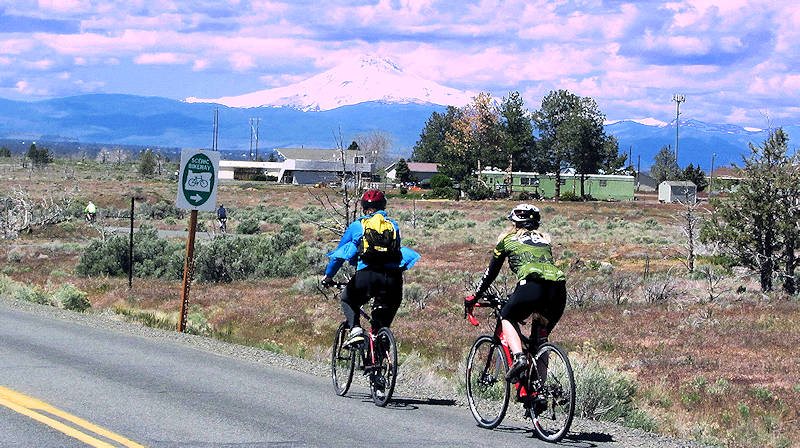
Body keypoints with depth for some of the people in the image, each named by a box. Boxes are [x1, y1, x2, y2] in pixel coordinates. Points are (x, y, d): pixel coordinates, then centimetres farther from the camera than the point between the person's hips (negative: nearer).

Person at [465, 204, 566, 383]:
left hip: (531, 285, -4)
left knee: (508, 318, 21)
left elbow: (491, 272, 28)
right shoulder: (544, 239, 33)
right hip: (558, 289, 4)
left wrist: (475, 297, 41)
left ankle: (518, 356, -6)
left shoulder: (508, 238, 22)